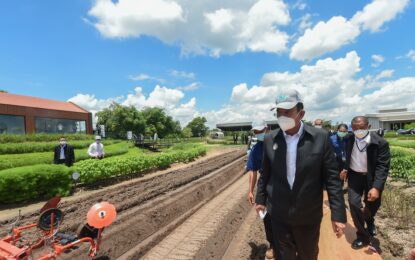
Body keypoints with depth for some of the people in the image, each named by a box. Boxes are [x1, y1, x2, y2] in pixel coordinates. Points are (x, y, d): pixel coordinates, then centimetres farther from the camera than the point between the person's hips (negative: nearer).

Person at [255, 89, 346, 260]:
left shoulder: (320, 138, -11)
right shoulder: (270, 140, -5)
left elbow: (332, 178, -8)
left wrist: (338, 214, -8)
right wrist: (260, 199, 10)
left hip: (309, 215, 0)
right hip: (279, 215, 1)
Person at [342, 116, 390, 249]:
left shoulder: (381, 143, -20)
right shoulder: (350, 140, -8)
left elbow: (383, 166, -23)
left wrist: (376, 187, -32)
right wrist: (346, 169, -3)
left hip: (372, 177, -1)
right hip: (354, 175, 2)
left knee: (372, 204, 14)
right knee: (354, 203, -9)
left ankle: (369, 220, 52)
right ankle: (363, 236, 11)